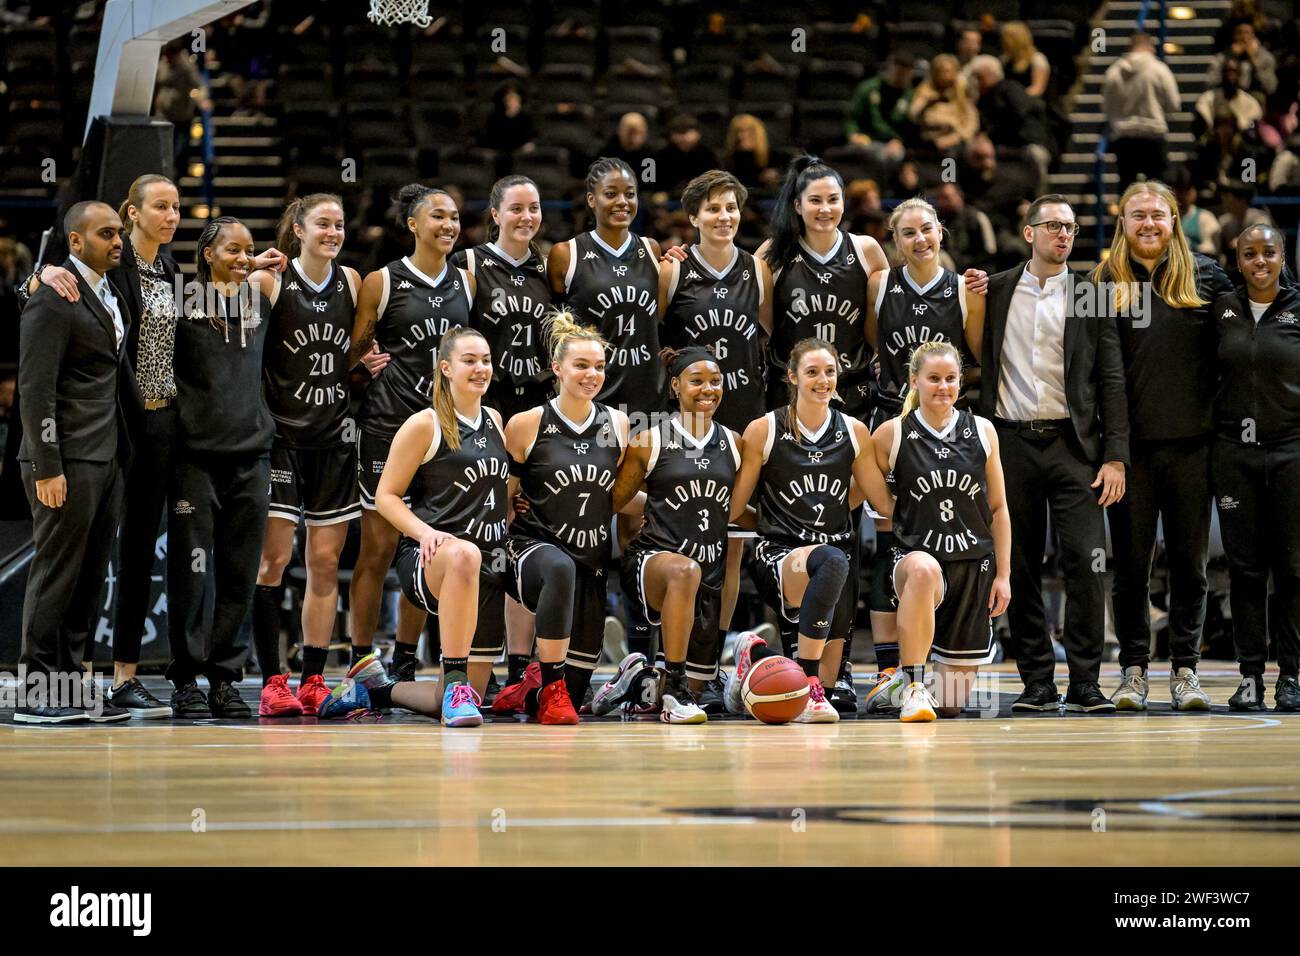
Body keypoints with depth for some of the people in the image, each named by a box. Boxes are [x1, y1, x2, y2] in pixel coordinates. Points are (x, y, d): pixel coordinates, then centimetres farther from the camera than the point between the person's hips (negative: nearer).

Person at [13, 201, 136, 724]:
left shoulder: (111, 294, 17)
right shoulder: (53, 299, -11)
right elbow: (34, 390, -15)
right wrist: (47, 466, -19)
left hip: (108, 458, 9)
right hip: (69, 461, -9)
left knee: (90, 578, 9)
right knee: (56, 575, -5)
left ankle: (69, 688, 13)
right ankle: (36, 694, 0)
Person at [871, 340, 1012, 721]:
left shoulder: (982, 431, 5)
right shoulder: (891, 435, -2)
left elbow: (998, 509, 9)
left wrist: (1003, 574, 5)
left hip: (973, 565, 3)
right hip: (915, 557, -3)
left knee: (952, 703, 4)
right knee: (924, 569, -44)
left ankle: (925, 690, 42)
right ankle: (911, 685, -32)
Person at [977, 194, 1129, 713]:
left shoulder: (1091, 297, 7)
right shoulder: (994, 291, 8)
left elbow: (1110, 379, 5)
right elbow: (976, 363, 13)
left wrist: (1115, 456, -2)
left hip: (1073, 444, -1)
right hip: (1012, 443, 1)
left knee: (1086, 562, -9)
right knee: (1020, 568, 3)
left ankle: (1084, 681, -3)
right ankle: (1037, 681, 9)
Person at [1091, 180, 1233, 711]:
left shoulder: (1204, 276, 7)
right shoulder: (1107, 282, 5)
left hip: (1190, 442, 0)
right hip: (1129, 444, 0)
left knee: (1189, 562, 4)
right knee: (1131, 562, 3)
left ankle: (1185, 669, 12)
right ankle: (1134, 670, 10)